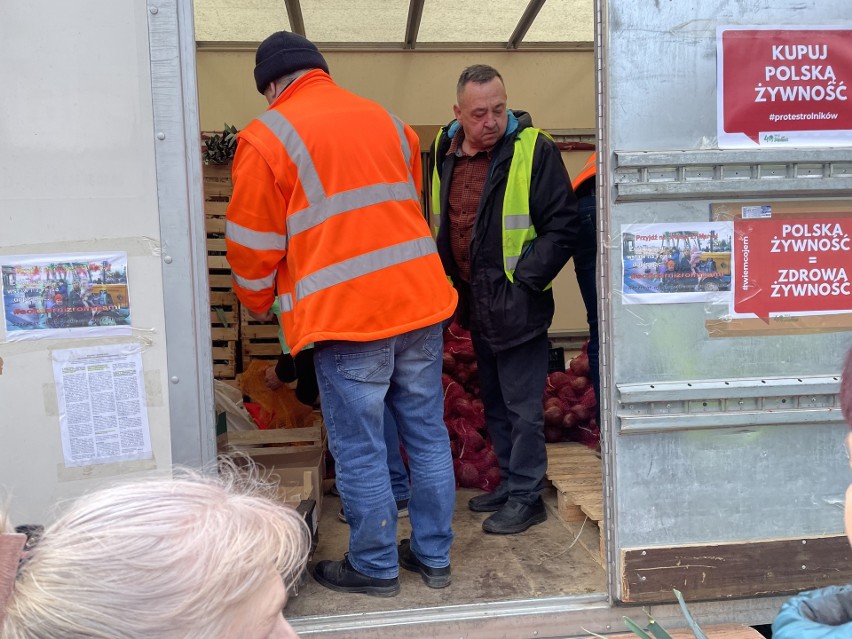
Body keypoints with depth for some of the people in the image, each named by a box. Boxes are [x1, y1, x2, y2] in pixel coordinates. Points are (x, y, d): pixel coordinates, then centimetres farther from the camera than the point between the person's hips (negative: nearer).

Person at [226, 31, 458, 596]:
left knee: (360, 450, 8)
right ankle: (434, 556, 29)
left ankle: (376, 567, 23)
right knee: (428, 436, 14)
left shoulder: (268, 137, -2)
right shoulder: (387, 120, 14)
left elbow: (254, 243, 0)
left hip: (346, 316, -5)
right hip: (421, 300, 6)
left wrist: (258, 302, 18)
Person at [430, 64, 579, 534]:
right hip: (474, 303, 7)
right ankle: (510, 484, 33)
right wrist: (447, 282, 9)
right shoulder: (444, 155, 7)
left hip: (516, 305, -7)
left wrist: (525, 280, -17)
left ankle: (526, 496, 16)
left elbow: (562, 226, -13)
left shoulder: (534, 151, -11)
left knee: (522, 406, 1)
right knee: (495, 403, 18)